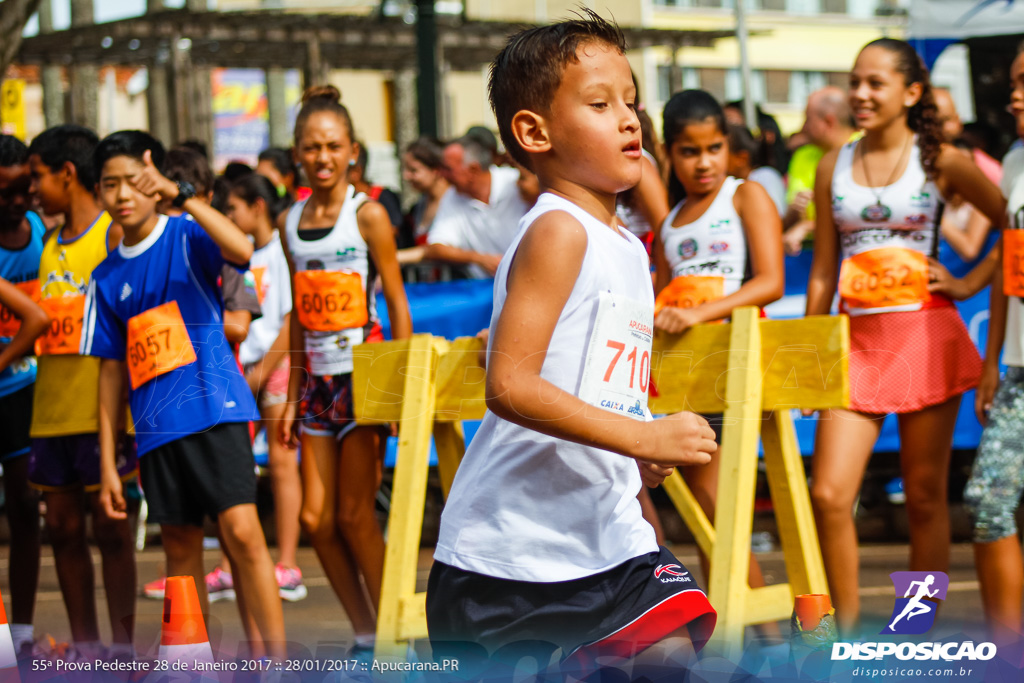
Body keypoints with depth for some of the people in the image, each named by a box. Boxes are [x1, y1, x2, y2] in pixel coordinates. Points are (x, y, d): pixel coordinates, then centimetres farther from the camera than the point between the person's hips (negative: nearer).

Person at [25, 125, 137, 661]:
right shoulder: (49, 246, 15)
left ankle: (123, 644, 3)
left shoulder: (115, 234, -5)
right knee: (63, 527, 7)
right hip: (51, 411, 7)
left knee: (110, 526, -3)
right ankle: (84, 646, 13)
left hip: (102, 410, -7)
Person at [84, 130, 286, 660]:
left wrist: (181, 196, -26)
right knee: (180, 546, 9)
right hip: (156, 427, 5)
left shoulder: (187, 237, 0)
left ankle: (274, 658, -12)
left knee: (241, 532, -14)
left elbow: (242, 250, -24)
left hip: (214, 410, -5)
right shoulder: (107, 276, 12)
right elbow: (112, 370, 15)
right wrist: (107, 464, 12)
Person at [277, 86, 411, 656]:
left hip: (363, 371, -6)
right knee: (316, 517, 2)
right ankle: (366, 635, 14)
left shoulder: (367, 214, -6)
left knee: (355, 514, -6)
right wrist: (293, 395, 14)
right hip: (317, 377, 6)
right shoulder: (291, 222, 10)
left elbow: (398, 304, -6)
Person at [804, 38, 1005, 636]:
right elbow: (824, 270, 12)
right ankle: (847, 632, 6)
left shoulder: (940, 161, 0)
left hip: (926, 335, -3)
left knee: (926, 496, 3)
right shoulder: (834, 166, 9)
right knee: (829, 496, -8)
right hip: (858, 340, 3)